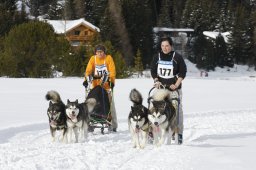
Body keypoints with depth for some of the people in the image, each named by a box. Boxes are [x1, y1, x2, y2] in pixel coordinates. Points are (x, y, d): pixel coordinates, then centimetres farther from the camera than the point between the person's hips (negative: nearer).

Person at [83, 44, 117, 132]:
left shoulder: (108, 58, -2)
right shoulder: (93, 59, 4)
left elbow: (112, 71, -8)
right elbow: (88, 70, -2)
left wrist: (111, 81, -20)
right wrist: (86, 79, -16)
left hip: (106, 85, -2)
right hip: (95, 85, 2)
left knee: (110, 105, 0)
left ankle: (113, 126, 4)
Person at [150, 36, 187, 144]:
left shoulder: (177, 58, -2)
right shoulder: (157, 58, 7)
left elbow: (182, 72, -2)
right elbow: (153, 71, 12)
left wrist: (176, 85, -11)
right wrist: (156, 81, -4)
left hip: (174, 88, -2)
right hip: (160, 88, 2)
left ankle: (179, 134, -3)